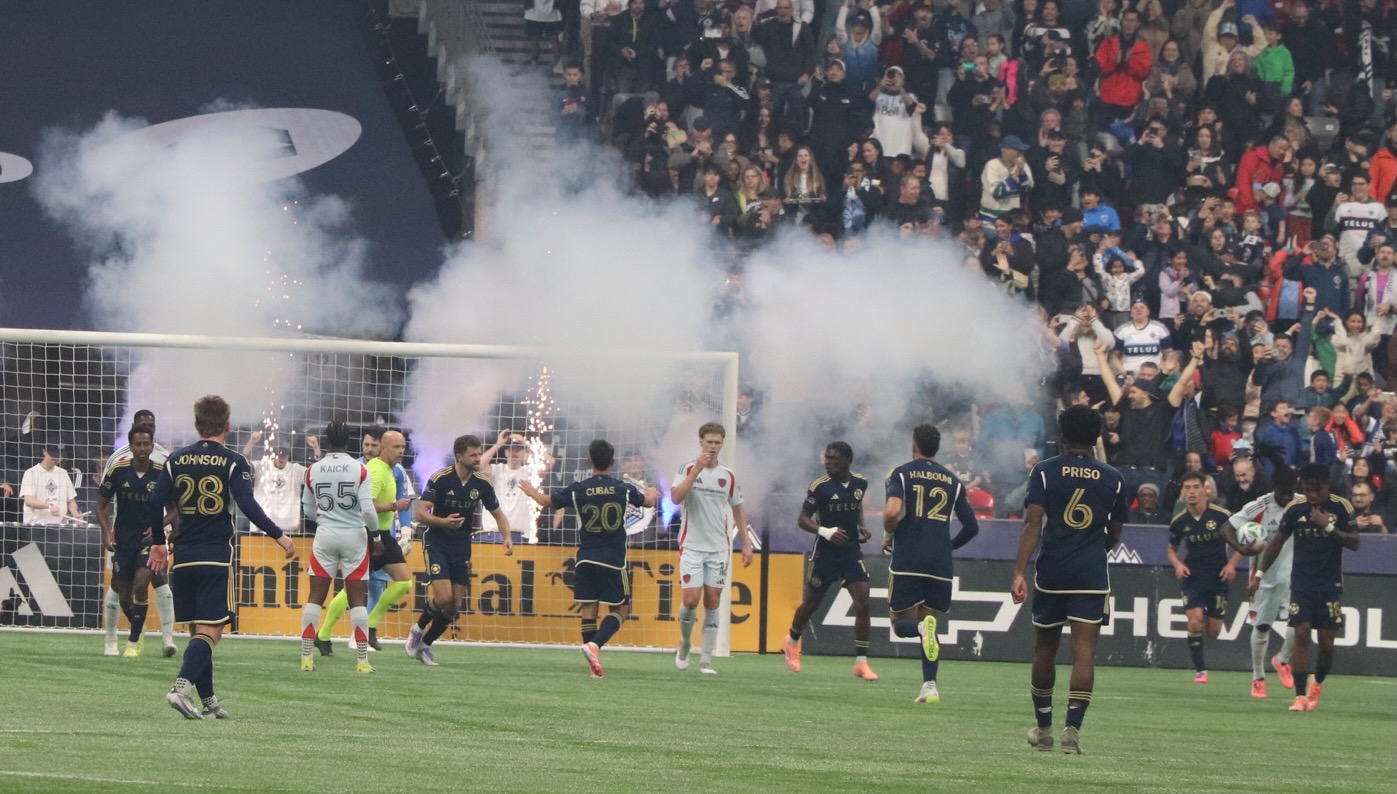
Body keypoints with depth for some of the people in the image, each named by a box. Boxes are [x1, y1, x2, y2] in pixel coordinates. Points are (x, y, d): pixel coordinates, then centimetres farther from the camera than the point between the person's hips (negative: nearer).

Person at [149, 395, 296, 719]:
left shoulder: (176, 461, 7)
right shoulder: (233, 462, -5)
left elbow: (155, 504, 5)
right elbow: (247, 505, -15)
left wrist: (158, 543, 18)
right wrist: (278, 535, -8)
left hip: (183, 558, 4)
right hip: (216, 558, -4)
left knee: (197, 629, 13)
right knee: (210, 630, -7)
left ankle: (208, 700, 15)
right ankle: (182, 686, -27)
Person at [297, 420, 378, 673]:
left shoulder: (313, 471, -2)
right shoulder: (359, 470, -10)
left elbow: (308, 509, 9)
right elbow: (368, 510, -13)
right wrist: (376, 536, 3)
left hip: (325, 536, 1)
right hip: (354, 537, -1)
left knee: (316, 596, 7)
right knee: (357, 598, 5)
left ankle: (306, 657, 3)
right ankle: (363, 660, 3)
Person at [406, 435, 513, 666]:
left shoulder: (482, 484, -3)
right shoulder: (440, 479, -15)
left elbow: (499, 514, 10)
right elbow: (421, 513, -18)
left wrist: (506, 538, -8)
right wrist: (444, 522, -37)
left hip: (462, 547, 5)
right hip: (437, 543, -5)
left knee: (454, 606, 1)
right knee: (444, 597, -20)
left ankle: (425, 644, 20)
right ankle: (418, 630, 8)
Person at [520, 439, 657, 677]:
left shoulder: (578, 490, -4)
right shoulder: (624, 489, -3)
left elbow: (548, 502, 11)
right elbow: (647, 502, 19)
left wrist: (531, 491, 34)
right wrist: (652, 494, 45)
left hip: (586, 559, 1)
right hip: (614, 560, -1)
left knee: (588, 609, 5)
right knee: (620, 609, 7)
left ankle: (594, 664, -1)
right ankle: (595, 644, -17)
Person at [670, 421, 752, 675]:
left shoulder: (728, 476, 7)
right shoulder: (689, 469, -2)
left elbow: (738, 511, 16)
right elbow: (676, 497, -18)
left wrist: (746, 543, 10)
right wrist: (697, 470, -24)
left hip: (719, 549, 3)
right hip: (692, 547, -3)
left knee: (712, 602, 0)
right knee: (690, 599, -11)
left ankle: (706, 660, 3)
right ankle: (684, 645, 16)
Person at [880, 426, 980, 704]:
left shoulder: (901, 474, 0)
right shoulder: (952, 481, 11)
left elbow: (892, 512, -17)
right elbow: (972, 527, 11)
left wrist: (889, 535, 4)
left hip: (907, 562, -3)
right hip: (940, 564, 3)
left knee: (901, 623, 7)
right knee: (930, 620, 16)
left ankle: (922, 627, -30)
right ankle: (930, 685, 2)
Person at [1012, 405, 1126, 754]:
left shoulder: (1045, 472, -1)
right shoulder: (1113, 479, 5)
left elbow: (1032, 524, -11)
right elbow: (1114, 535, 13)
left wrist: (1019, 573, -14)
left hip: (1051, 574, 0)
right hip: (1092, 576, 0)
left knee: (1045, 650, 14)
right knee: (1084, 652, -4)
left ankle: (1043, 728, 25)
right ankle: (1073, 727, -17)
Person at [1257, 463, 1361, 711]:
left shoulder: (1341, 507, -5)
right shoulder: (1295, 509, 0)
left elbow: (1354, 543, -8)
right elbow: (1277, 541, 11)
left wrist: (1329, 527, -21)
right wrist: (1260, 573, 11)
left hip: (1330, 586, -1)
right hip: (1301, 585, 1)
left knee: (1326, 643, 0)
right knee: (1301, 636, -11)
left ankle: (1317, 684, 28)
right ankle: (1300, 696, -10)